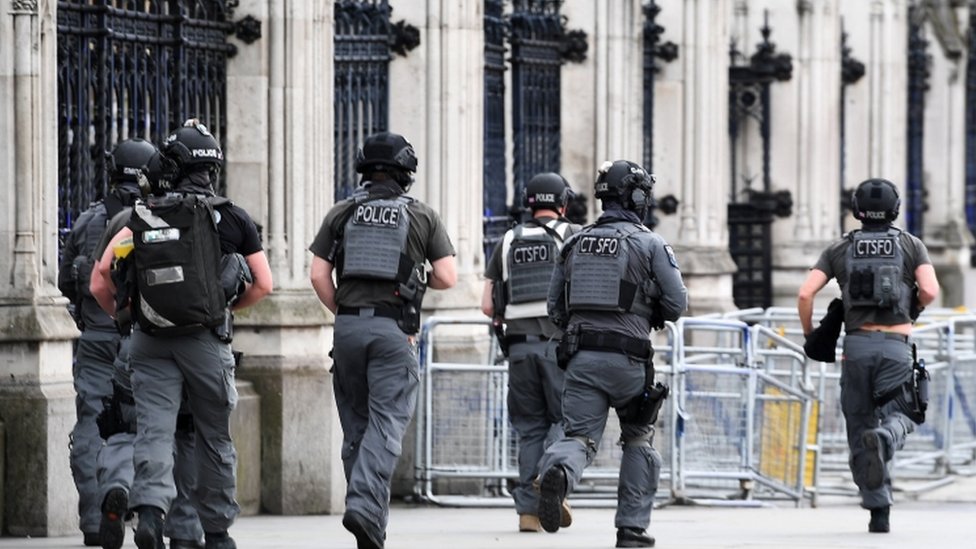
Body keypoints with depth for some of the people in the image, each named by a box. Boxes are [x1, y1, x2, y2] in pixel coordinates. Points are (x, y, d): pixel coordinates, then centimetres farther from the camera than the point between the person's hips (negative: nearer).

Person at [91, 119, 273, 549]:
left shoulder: (140, 219, 2)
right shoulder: (232, 218, -1)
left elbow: (100, 285, 0)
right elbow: (263, 284, 5)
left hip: (151, 341, 0)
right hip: (206, 339, 0)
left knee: (153, 429, -2)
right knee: (214, 437, 13)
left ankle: (149, 507, -27)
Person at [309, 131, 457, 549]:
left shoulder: (341, 214, 9)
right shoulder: (423, 217, 5)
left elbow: (318, 275, 2)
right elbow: (447, 277, 0)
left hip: (348, 326, 3)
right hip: (393, 330, -2)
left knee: (356, 426, 12)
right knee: (386, 424, -7)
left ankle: (368, 515, 14)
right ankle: (366, 506, -26)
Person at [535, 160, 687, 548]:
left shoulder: (575, 244, 10)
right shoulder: (650, 244, -3)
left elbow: (555, 308, 12)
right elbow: (676, 304, -4)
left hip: (581, 356, 2)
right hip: (629, 359, -2)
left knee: (579, 438, 0)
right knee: (638, 441, 17)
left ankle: (557, 473, -36)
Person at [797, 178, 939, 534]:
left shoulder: (840, 249, 12)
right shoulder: (911, 245, 10)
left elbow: (805, 293, 1)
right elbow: (930, 291, -6)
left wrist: (809, 335, 15)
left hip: (857, 344, 1)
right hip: (897, 346, -1)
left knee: (859, 427, 7)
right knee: (900, 415, 4)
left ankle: (879, 511, -1)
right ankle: (884, 438, -35)